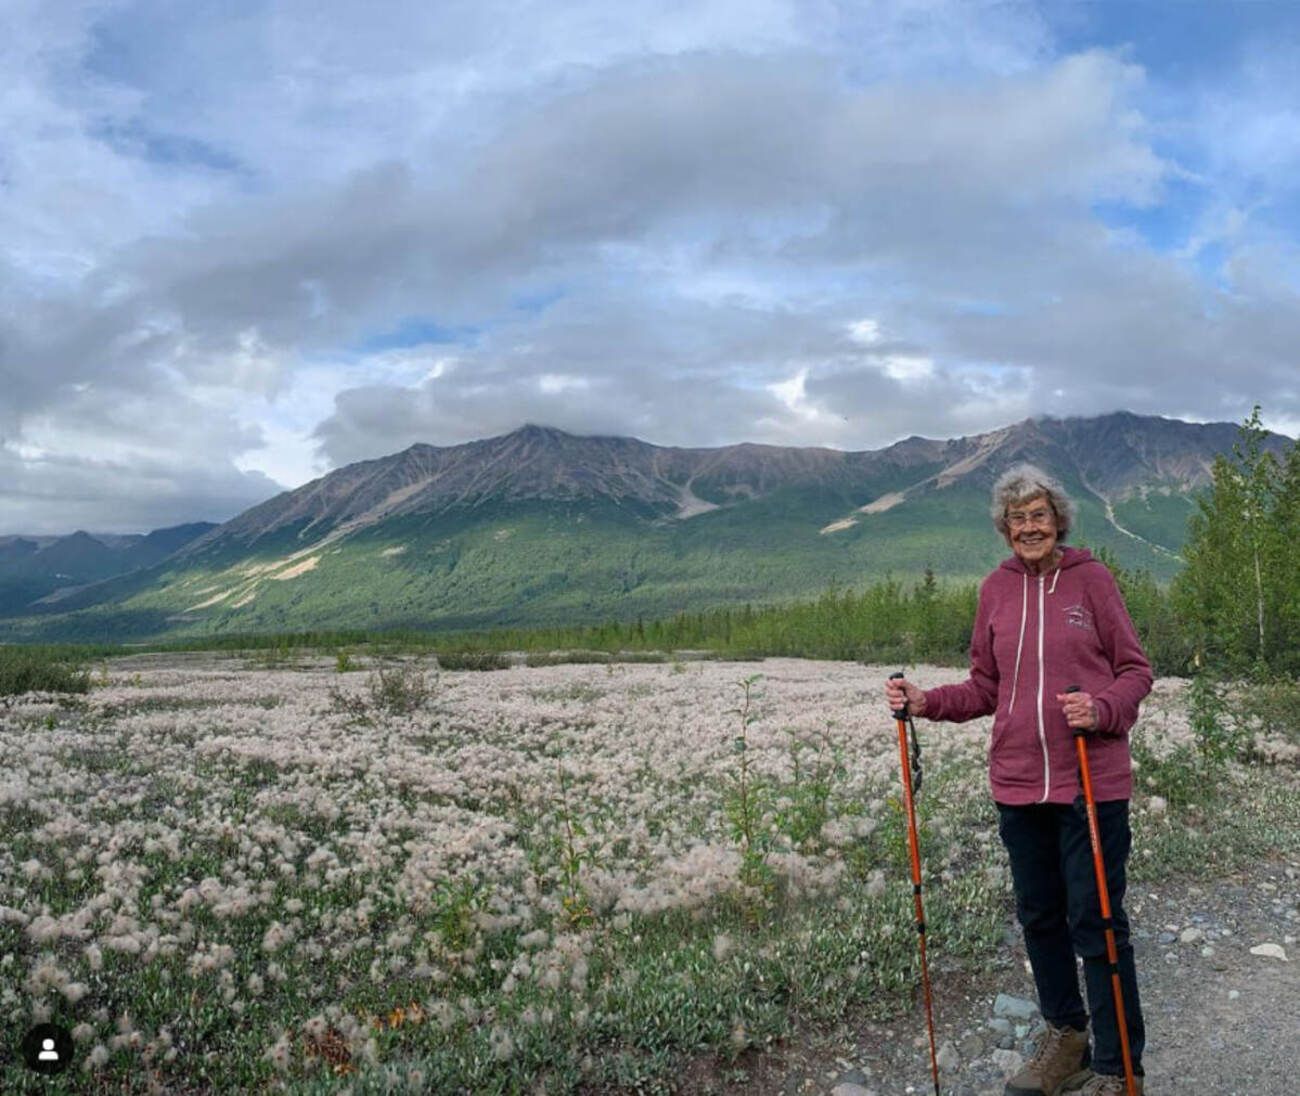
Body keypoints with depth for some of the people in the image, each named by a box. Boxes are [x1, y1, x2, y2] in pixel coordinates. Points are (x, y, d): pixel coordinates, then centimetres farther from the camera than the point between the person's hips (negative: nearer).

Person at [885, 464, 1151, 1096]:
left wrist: (1100, 709, -20)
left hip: (1091, 782, -4)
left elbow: (1135, 670, 0)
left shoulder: (1091, 578, -4)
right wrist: (925, 702, -4)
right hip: (1018, 783, 4)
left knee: (1096, 921, 3)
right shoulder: (996, 590, 7)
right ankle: (1065, 1037, 37)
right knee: (1038, 916, 16)